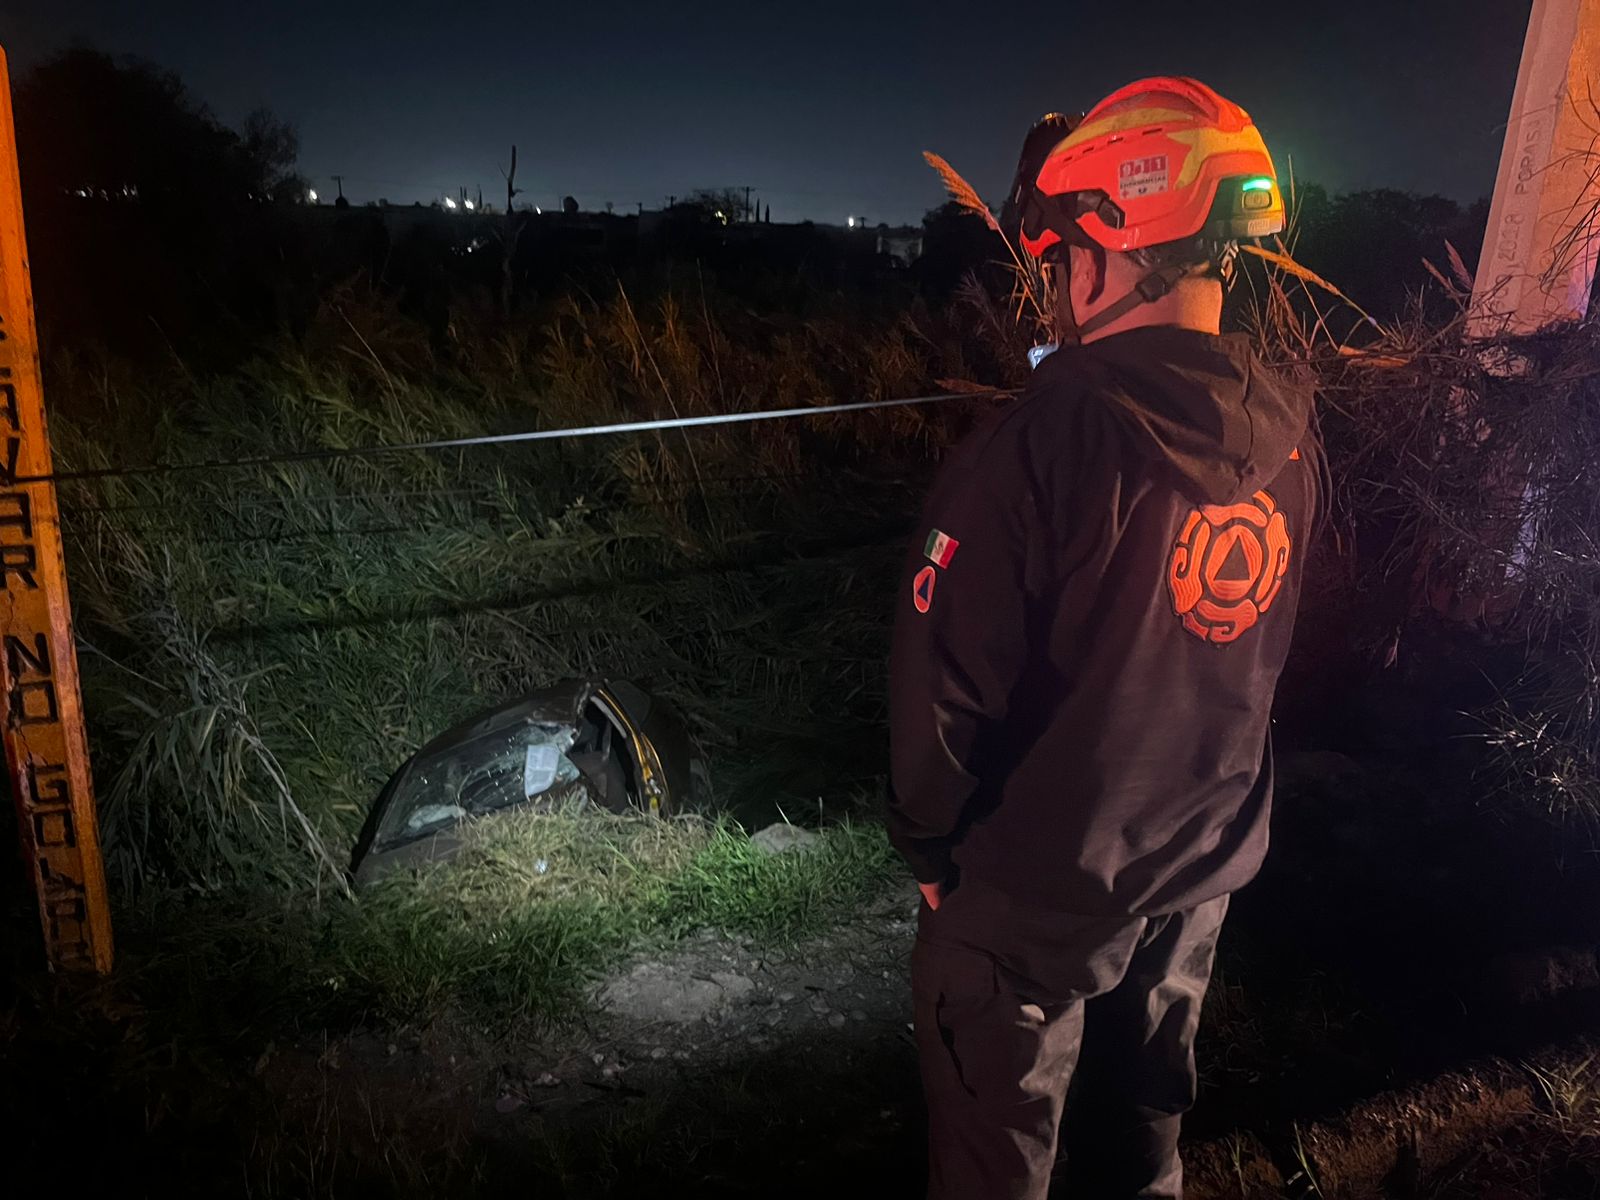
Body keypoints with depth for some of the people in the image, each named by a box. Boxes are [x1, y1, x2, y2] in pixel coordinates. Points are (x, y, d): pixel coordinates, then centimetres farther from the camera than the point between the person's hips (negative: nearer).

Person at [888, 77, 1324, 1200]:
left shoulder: (1046, 437, -28)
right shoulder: (1289, 426, -8)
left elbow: (951, 681, -21)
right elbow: (1260, 654, 6)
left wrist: (928, 843, -5)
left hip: (1038, 892, -5)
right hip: (1206, 865, 6)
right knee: (1148, 1105, 27)